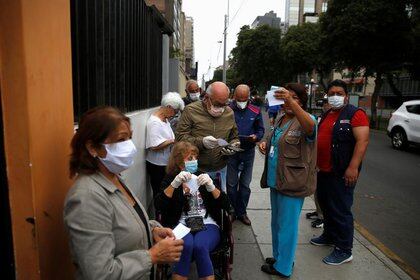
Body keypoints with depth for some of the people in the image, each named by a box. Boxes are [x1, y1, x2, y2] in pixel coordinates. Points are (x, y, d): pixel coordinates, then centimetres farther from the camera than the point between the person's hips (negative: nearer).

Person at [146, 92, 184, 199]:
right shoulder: (154, 122, -21)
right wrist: (173, 141, -20)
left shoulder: (165, 119, 9)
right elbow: (155, 146, -28)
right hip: (157, 166, -9)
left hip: (166, 164, 9)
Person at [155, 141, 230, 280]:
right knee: (186, 246, -33)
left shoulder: (205, 176, 11)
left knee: (199, 246, -31)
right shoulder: (170, 179, 8)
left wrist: (211, 186, -14)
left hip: (207, 224, 1)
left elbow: (225, 205, 2)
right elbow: (159, 205, -10)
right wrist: (175, 184, -21)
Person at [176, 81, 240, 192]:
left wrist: (233, 146, -5)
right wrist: (201, 142, -25)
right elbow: (180, 137, -12)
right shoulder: (191, 110, -8)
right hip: (196, 170, -3)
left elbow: (234, 137, 17)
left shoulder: (229, 113, 5)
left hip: (220, 170, 4)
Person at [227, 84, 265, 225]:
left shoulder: (255, 111, 2)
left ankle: (242, 212, 25)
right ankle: (232, 211, 25)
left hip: (248, 151, 2)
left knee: (245, 184, 11)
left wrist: (256, 137, -14)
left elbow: (260, 130, 7)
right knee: (231, 184, 8)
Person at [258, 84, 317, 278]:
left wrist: (291, 102, -51)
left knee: (286, 225, 5)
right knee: (276, 222, 22)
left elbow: (310, 126, -40)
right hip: (276, 180, 8)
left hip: (293, 183, -8)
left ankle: (283, 267, 24)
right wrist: (265, 144, 1)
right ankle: (279, 256, 42)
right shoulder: (280, 119, 9)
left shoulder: (305, 120, -14)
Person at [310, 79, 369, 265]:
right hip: (324, 171, 8)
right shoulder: (326, 115, 14)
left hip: (341, 173, -8)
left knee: (341, 211, 0)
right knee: (326, 205, 20)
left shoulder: (355, 114, -11)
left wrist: (353, 167, -26)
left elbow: (362, 141, -20)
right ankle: (329, 236, 39)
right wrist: (316, 162, 19)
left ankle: (344, 251, 14)